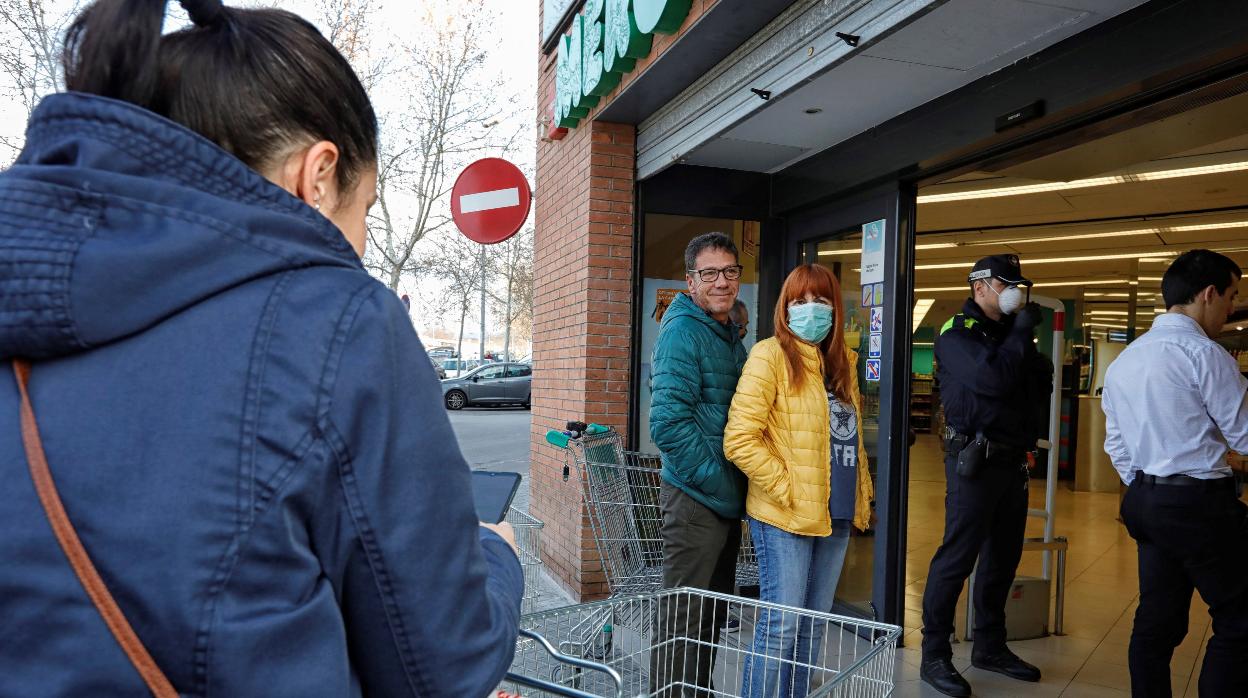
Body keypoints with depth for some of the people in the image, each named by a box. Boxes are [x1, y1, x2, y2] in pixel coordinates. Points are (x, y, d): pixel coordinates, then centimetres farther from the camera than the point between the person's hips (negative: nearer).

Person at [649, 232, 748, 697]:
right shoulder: (683, 331, -15)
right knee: (684, 620, 4)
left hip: (725, 499, 9)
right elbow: (669, 423, -23)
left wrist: (735, 488, 9)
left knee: (713, 613, 20)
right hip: (696, 498, -9)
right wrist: (722, 487, -18)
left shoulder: (730, 335, 12)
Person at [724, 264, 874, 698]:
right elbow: (739, 440, -17)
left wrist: (862, 495, 15)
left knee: (812, 627, 15)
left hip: (835, 516, 7)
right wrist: (787, 490, -17)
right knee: (781, 626, -2)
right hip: (784, 515, -7)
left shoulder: (842, 361, 13)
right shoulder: (771, 355, -10)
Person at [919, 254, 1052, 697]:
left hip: (1013, 459, 8)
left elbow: (1040, 387, 15)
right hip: (975, 458, -8)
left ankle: (990, 647, 28)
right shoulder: (957, 334, -8)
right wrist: (1021, 333, -12)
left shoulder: (1009, 333, 16)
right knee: (957, 557, -6)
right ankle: (934, 656, 4)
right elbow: (991, 379, -25)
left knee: (1003, 557, 15)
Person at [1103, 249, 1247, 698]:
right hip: (1201, 504, -8)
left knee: (1157, 619, 12)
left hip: (1147, 501, 8)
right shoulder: (1204, 353, -12)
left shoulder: (1123, 361, 12)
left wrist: (1144, 495, 18)